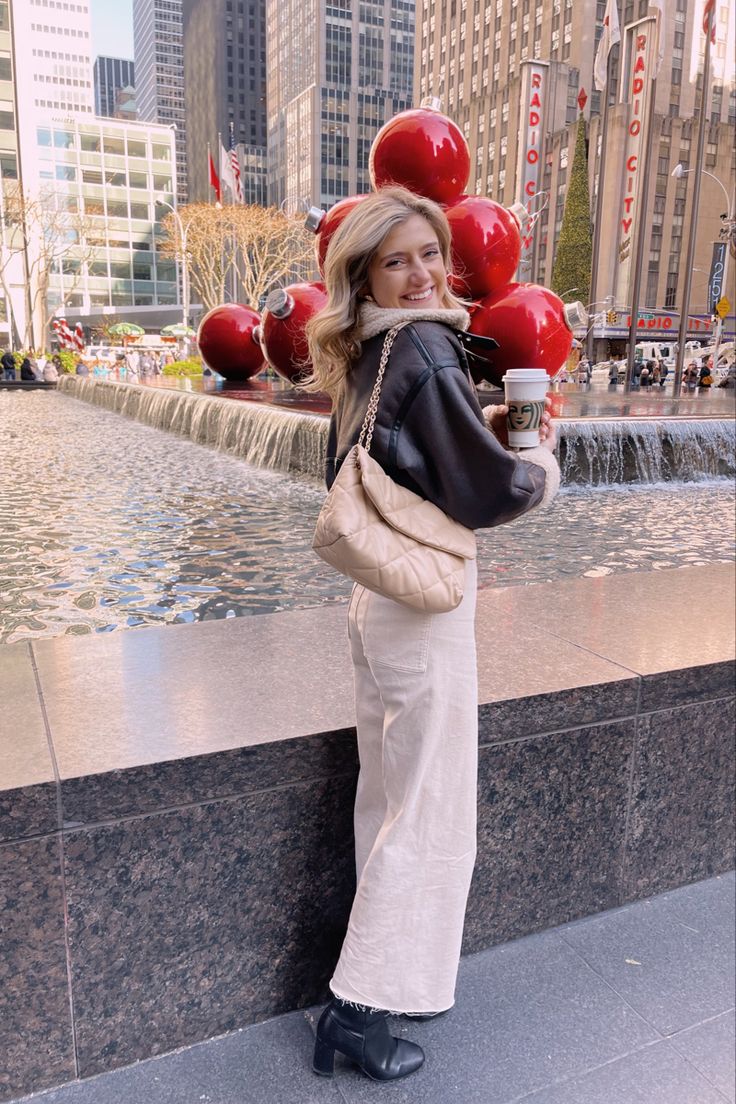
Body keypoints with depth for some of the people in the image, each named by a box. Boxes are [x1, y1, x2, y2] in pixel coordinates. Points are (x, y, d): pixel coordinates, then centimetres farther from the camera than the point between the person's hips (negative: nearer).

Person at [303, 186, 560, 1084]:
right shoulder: (426, 351, -18)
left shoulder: (364, 358, 8)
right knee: (429, 813, 5)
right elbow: (490, 492, -18)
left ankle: (395, 967, 40)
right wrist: (544, 457, 1)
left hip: (378, 595, 9)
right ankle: (360, 1005, 17)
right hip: (424, 604, -9)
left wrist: (483, 424, 12)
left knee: (390, 797, 21)